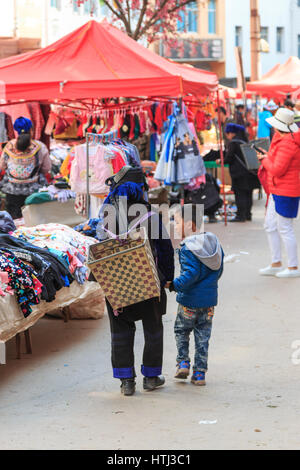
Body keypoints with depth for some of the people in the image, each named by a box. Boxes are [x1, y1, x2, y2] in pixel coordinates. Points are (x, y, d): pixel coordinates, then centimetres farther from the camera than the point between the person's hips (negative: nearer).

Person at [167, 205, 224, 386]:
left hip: (189, 300, -6)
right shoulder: (214, 244, 5)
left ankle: (183, 363, 8)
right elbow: (219, 270, 11)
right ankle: (200, 373, 12)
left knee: (181, 331, 16)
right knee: (203, 337, 11)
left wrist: (175, 285, -18)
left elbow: (192, 274, -25)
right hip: (210, 299, 6)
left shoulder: (188, 249, -17)